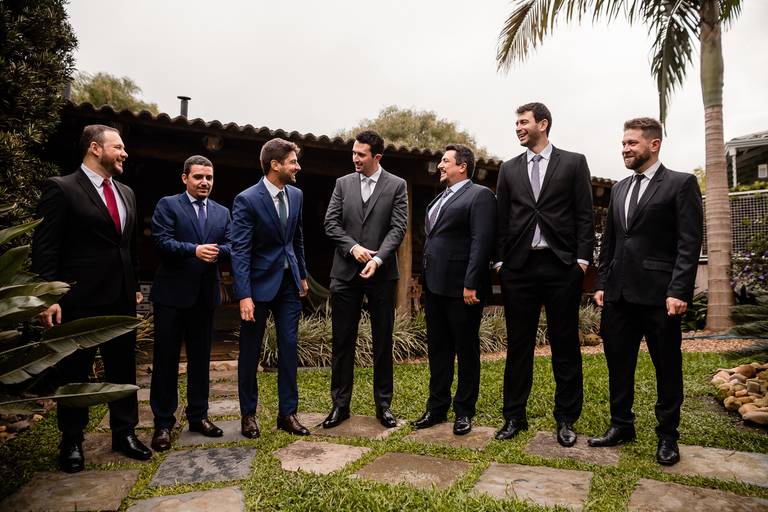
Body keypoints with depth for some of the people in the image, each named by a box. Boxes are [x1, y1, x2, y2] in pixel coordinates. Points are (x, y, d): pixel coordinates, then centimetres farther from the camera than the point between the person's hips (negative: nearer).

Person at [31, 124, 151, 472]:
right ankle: (72, 441, 26)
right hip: (80, 301, -6)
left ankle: (124, 433, 27)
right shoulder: (61, 188, -8)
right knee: (75, 372, 10)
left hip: (122, 299, 6)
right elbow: (45, 248, -11)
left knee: (123, 368, 13)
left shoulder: (126, 193, 12)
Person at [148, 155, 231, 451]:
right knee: (166, 359, 3)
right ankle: (163, 422, 15)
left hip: (205, 294, 4)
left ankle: (198, 415, 27)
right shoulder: (167, 205, -1)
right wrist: (195, 250, -27)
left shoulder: (222, 212, 12)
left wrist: (217, 251, -19)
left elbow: (231, 246, 3)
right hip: (172, 294, -4)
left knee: (201, 358, 13)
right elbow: (161, 241, -14)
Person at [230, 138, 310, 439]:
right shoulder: (247, 199, -14)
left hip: (288, 282, 5)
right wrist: (244, 295, -23)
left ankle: (288, 413, 19)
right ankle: (248, 414, 25)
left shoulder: (296, 195, 4)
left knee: (289, 348, 6)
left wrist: (302, 275, 17)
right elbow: (239, 250, -18)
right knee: (250, 351, 9)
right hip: (259, 283, -5)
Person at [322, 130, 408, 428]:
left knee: (383, 342, 7)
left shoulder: (396, 185, 2)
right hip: (345, 273, 2)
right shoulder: (343, 183, 9)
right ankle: (340, 404, 19)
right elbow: (331, 223, 4)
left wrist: (378, 259, -18)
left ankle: (383, 404, 21)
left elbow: (398, 227, -5)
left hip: (382, 274, -1)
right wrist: (353, 247, -12)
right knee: (342, 341, 6)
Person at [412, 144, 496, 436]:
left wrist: (471, 284, -22)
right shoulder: (438, 200, 19)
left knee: (466, 351, 6)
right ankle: (437, 408, 27)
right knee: (437, 350, 14)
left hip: (461, 288, -8)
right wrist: (426, 282, 14)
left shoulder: (479, 195, -7)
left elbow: (481, 242, -16)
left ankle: (464, 411, 19)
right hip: (435, 286, 8)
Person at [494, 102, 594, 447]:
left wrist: (582, 258, -6)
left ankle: (566, 419, 19)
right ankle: (514, 416, 19)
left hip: (561, 265, -2)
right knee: (518, 344, 7)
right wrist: (499, 260, 4)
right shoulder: (509, 169, 13)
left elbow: (584, 215, 2)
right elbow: (501, 218, 11)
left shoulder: (573, 163, 6)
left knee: (565, 344, 5)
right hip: (519, 266, 2)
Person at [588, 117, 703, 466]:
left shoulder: (681, 184, -2)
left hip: (658, 293, -5)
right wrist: (602, 283, 10)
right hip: (619, 293, 6)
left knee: (667, 366, 8)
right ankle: (621, 425, 27)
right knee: (618, 362, 12)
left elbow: (690, 243, -9)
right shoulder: (619, 189, 15)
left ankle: (667, 435, 23)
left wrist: (679, 291, -16)